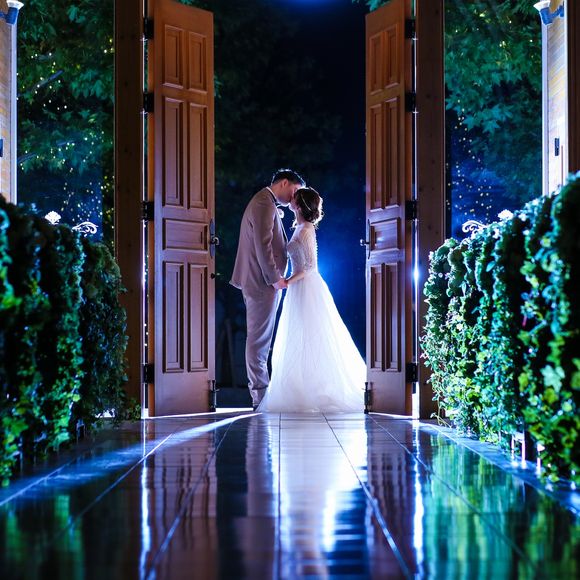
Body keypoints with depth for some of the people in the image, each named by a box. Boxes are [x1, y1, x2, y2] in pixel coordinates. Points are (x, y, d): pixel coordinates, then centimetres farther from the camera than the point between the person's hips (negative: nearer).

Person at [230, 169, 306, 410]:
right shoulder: (265, 204, -15)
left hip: (259, 281, 11)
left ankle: (260, 391, 19)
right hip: (262, 282, -11)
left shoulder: (266, 202, 18)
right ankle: (261, 395, -2)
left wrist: (275, 276, 15)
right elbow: (263, 245, -21)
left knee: (260, 337, 13)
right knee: (259, 338, -6)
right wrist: (275, 278, -16)